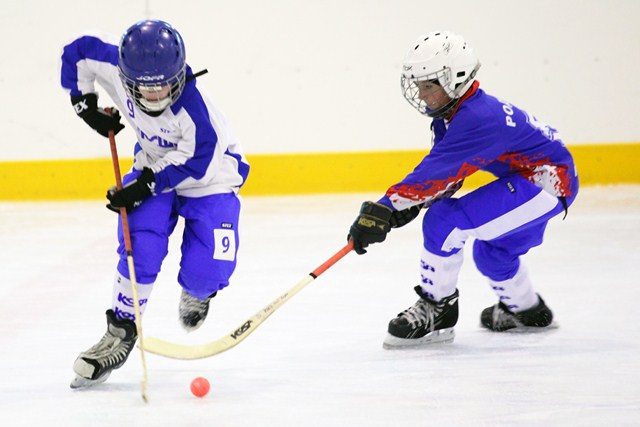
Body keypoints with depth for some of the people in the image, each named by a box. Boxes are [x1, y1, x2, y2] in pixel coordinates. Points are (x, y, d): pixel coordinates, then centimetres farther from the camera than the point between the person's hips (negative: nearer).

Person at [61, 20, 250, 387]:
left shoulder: (194, 107, -38)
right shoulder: (115, 69, -24)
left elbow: (194, 162, -28)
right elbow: (77, 53, -5)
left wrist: (144, 186, -28)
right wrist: (86, 105, -2)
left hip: (210, 175, -4)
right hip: (155, 163, 4)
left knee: (206, 271, -14)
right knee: (140, 249, -16)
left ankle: (197, 292, 25)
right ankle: (121, 331, -1)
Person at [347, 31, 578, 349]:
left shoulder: (477, 119, -28)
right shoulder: (452, 112, 4)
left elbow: (438, 174, -34)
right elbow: (443, 172, 10)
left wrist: (385, 209, -36)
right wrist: (408, 205, -7)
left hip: (548, 181, -11)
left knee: (443, 221, -19)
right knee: (491, 251, 28)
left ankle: (437, 309, -5)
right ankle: (527, 311, 51)